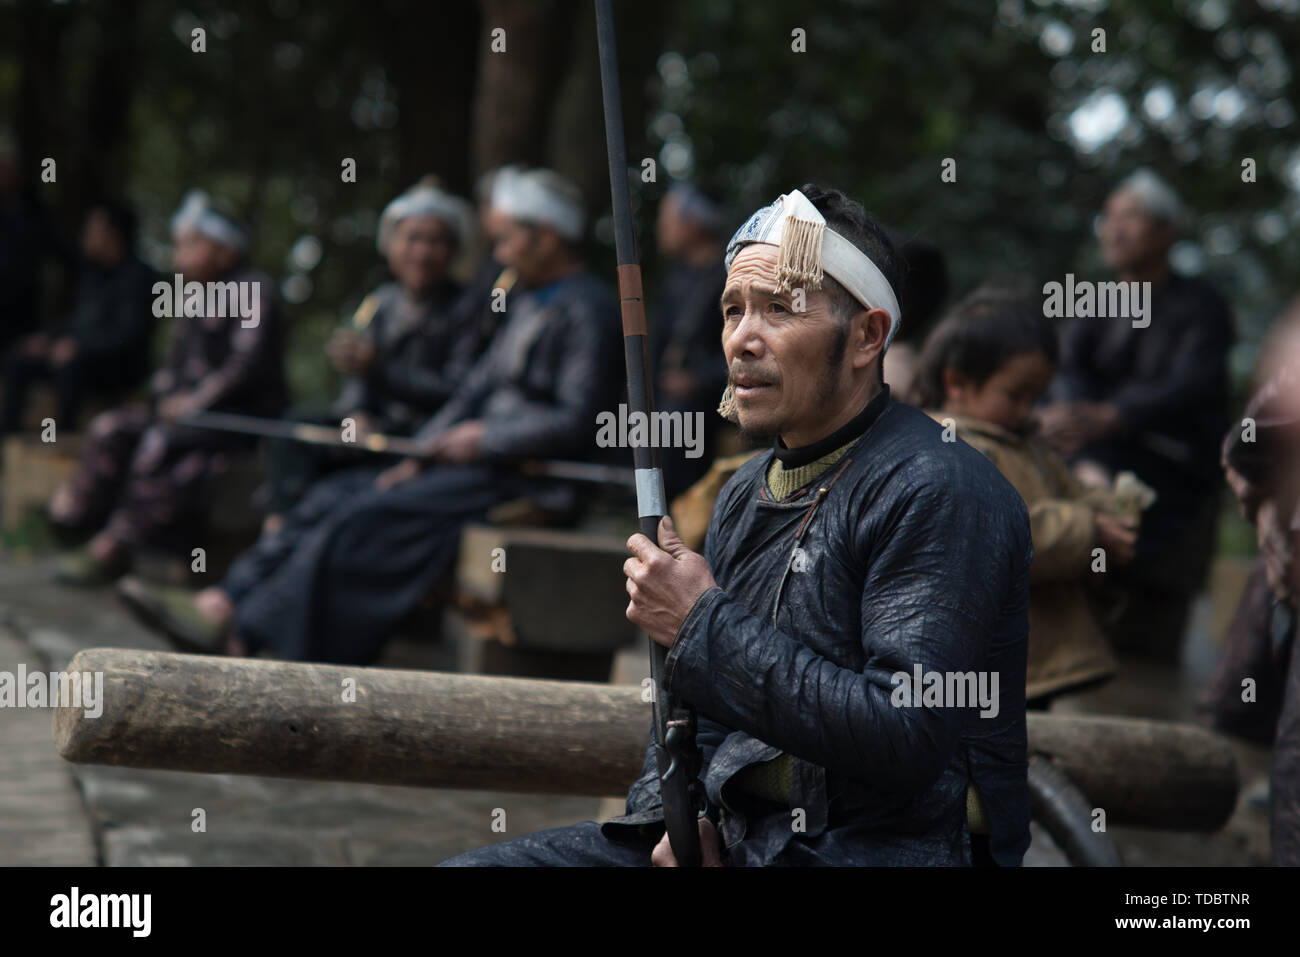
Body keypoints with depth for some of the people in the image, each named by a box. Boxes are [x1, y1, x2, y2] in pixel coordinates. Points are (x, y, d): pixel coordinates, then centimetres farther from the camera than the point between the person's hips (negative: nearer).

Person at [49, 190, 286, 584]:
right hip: (189, 407, 9)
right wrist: (169, 395, -2)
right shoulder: (192, 300, 16)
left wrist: (195, 402, -18)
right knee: (111, 427, -8)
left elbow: (248, 363, -19)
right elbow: (175, 364, 20)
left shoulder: (253, 290, -10)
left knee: (161, 441, -30)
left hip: (245, 413, -9)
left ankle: (115, 547, -26)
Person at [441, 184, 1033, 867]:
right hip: (730, 834, 8)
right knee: (469, 868, -3)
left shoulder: (939, 490, -14)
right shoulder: (747, 492, 14)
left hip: (880, 842, -8)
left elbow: (908, 737, -24)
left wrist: (704, 624, -17)